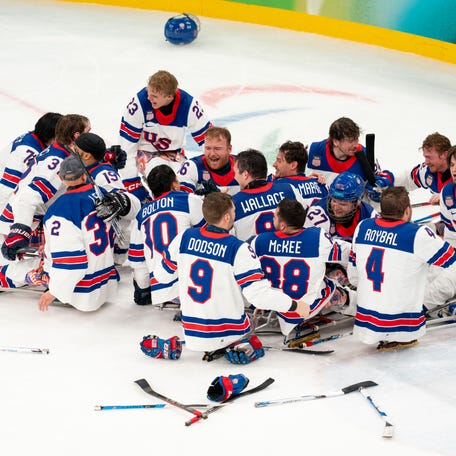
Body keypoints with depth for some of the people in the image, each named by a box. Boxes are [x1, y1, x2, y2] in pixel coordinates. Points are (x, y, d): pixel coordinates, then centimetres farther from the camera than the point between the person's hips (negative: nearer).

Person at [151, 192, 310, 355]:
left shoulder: (184, 238, -6)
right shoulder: (239, 249, -19)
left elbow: (162, 275, 6)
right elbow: (258, 294, -22)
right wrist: (294, 305, -10)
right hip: (227, 334, -3)